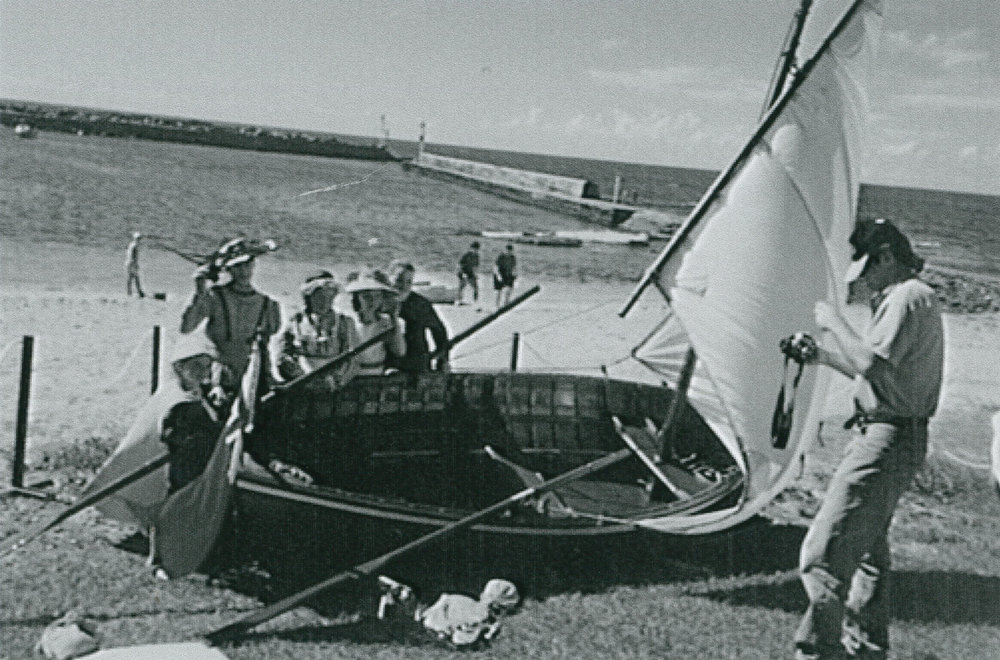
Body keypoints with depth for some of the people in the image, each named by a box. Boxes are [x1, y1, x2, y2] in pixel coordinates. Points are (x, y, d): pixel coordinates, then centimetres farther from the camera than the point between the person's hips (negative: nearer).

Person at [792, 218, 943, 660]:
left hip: (886, 439, -12)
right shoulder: (907, 298, 19)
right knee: (867, 553, 23)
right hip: (894, 438, 12)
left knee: (823, 553, -14)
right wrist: (824, 356, 16)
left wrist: (835, 323, -13)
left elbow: (871, 363, -26)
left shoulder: (908, 297, -14)